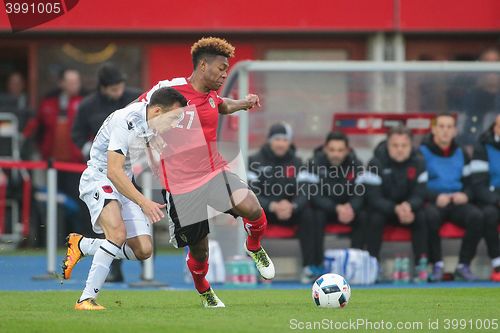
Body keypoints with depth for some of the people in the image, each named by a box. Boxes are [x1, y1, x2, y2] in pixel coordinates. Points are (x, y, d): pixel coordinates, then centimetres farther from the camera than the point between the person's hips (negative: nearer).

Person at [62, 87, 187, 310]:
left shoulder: (153, 121, 0)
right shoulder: (126, 121, -25)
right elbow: (114, 171, -30)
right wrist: (144, 203, -35)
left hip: (125, 185, 9)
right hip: (99, 179, -9)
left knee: (143, 250, -3)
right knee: (118, 233, -33)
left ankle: (81, 245, 19)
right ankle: (86, 299, -26)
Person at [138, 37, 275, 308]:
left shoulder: (210, 96, 8)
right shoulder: (168, 90, -11)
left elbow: (223, 106, 34)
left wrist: (243, 103, 14)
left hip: (215, 172, 4)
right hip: (181, 185, -4)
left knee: (252, 209, -24)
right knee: (199, 250, 4)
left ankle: (254, 247, 9)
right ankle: (204, 292, 37)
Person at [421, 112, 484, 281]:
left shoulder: (461, 154, 18)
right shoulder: (422, 152, 3)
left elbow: (469, 184, 19)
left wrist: (465, 195, -5)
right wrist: (436, 197, -20)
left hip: (457, 203, 4)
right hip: (432, 203, -4)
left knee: (477, 216, -29)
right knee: (430, 216, -40)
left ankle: (463, 266, -19)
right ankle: (437, 265, -25)